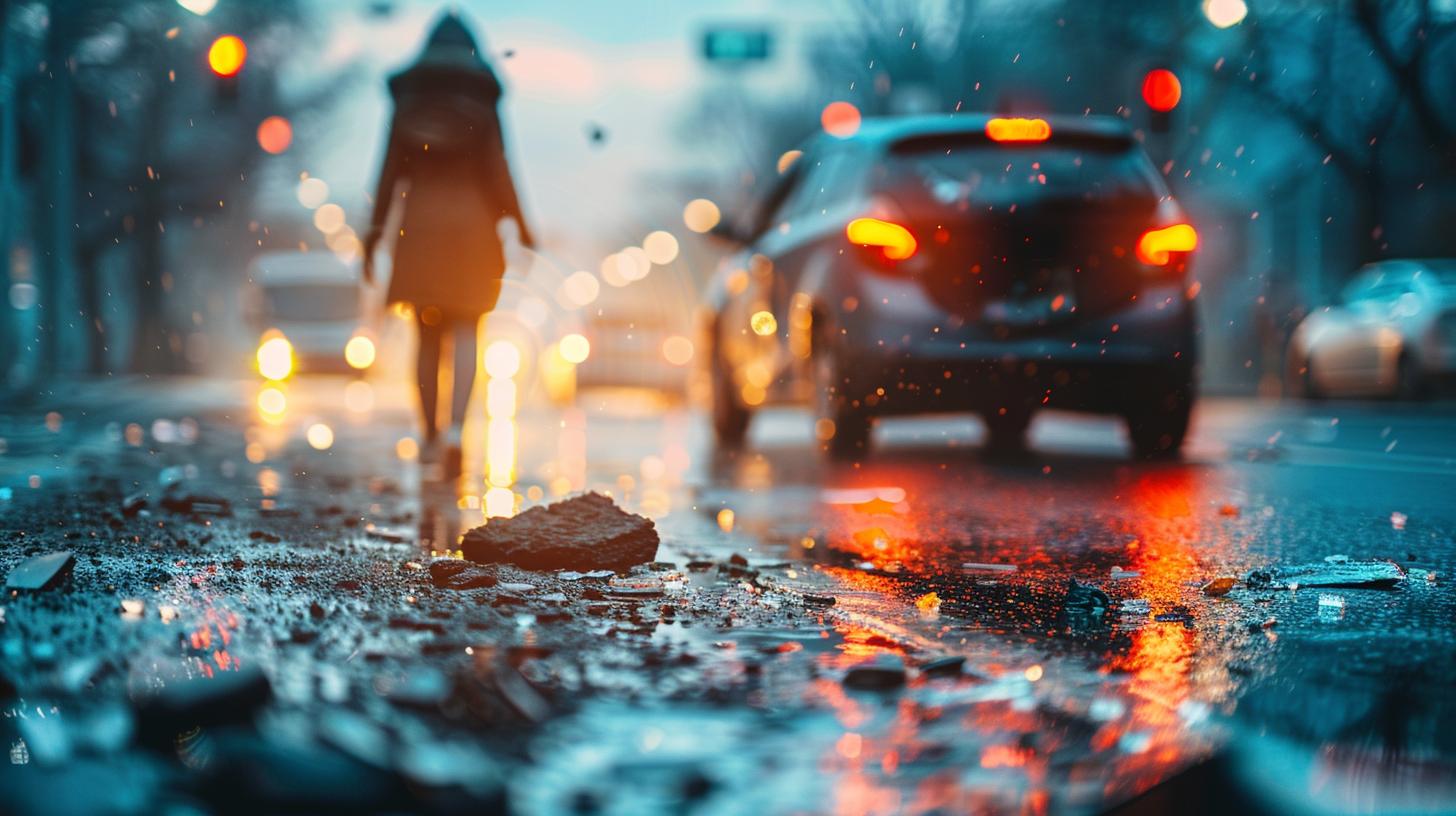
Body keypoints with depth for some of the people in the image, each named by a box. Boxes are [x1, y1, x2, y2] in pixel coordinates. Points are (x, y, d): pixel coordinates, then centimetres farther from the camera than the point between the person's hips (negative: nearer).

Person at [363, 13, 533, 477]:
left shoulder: (408, 102, 4)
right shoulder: (481, 102, -1)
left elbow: (391, 171, 4)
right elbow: (497, 169, -4)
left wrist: (376, 233, 8)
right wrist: (518, 225, 4)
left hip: (419, 224, 2)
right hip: (471, 222, -2)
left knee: (428, 337, 9)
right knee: (465, 335, -1)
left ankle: (430, 437, 12)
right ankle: (456, 431, -19)